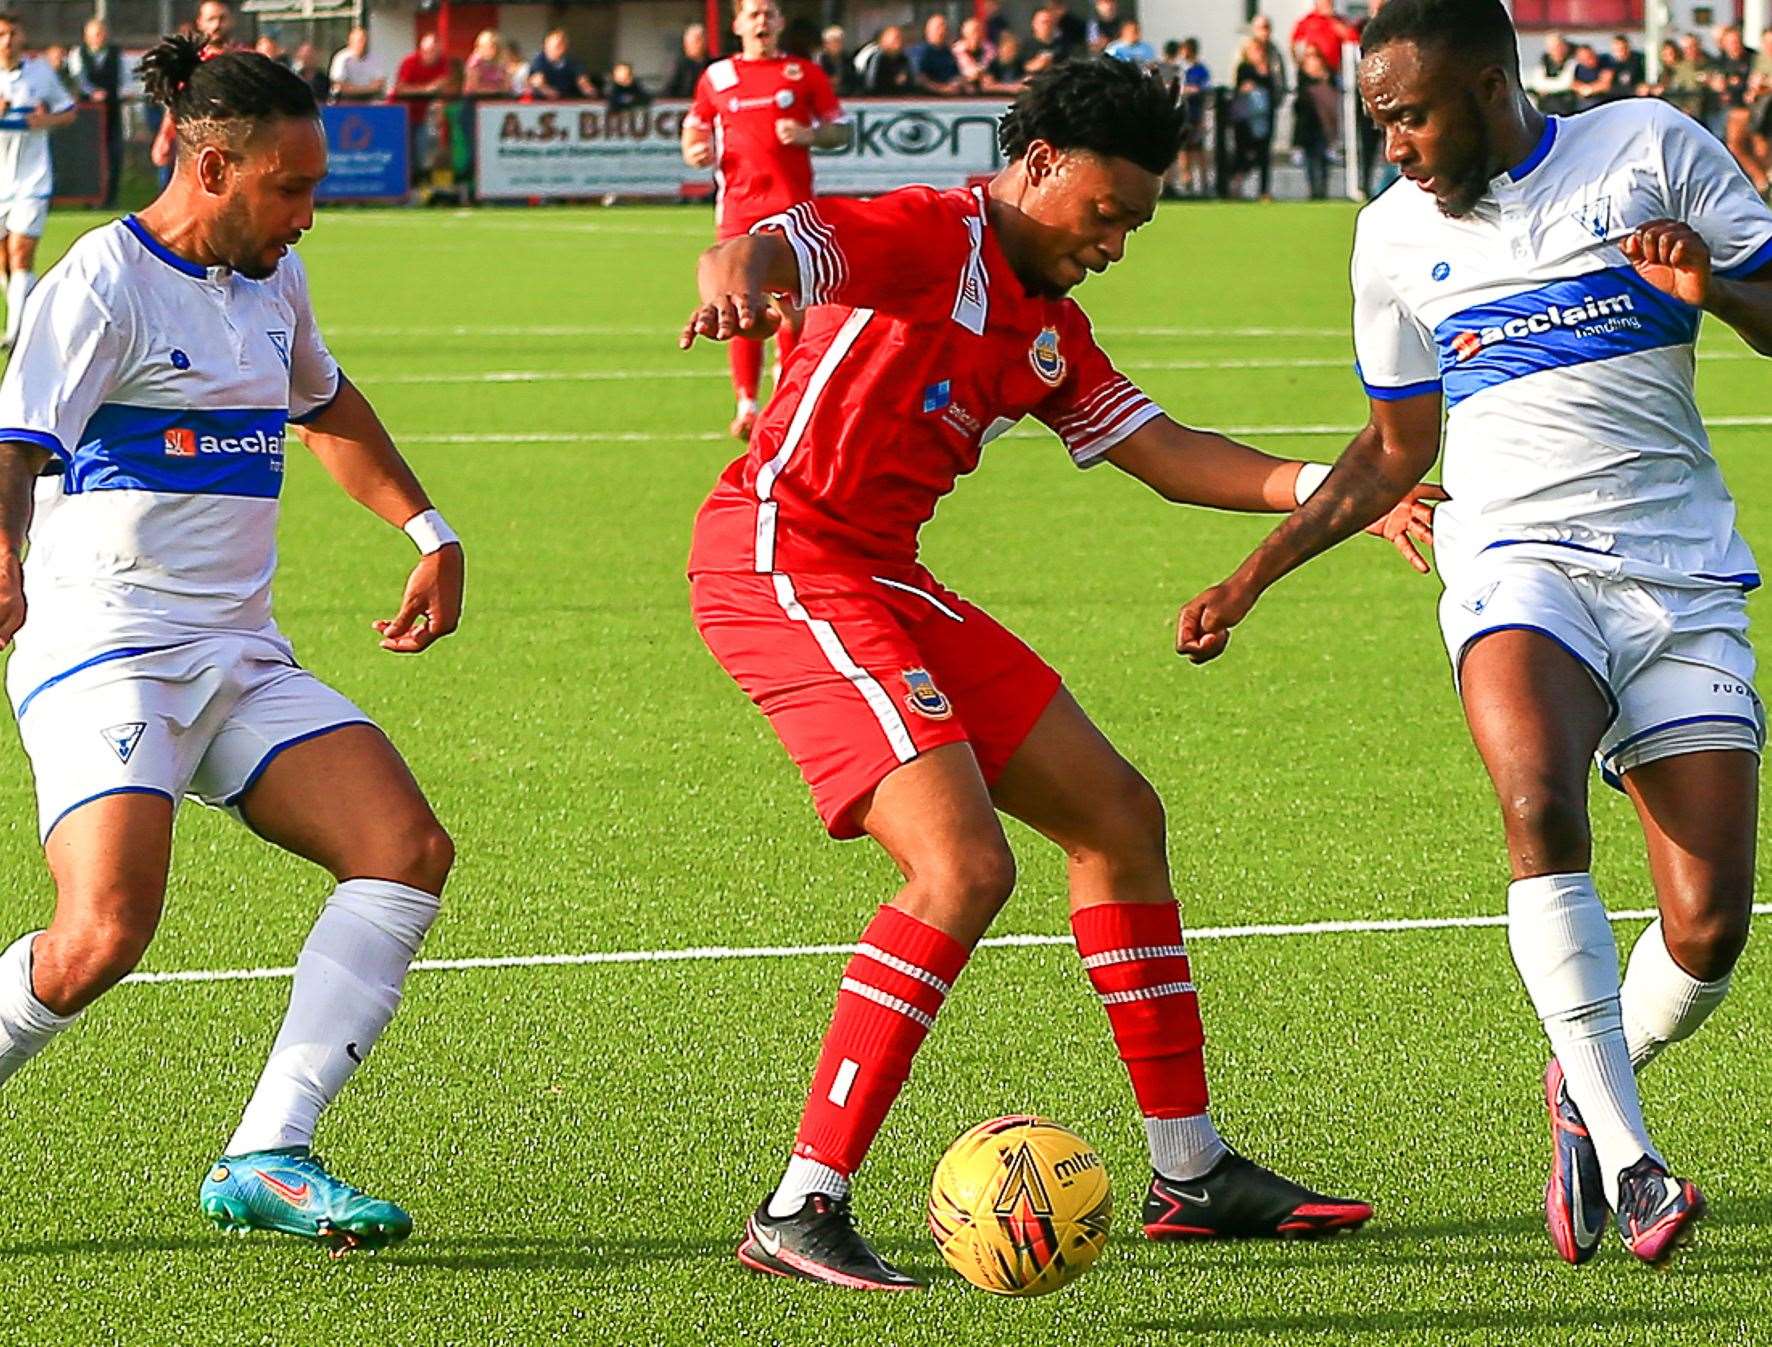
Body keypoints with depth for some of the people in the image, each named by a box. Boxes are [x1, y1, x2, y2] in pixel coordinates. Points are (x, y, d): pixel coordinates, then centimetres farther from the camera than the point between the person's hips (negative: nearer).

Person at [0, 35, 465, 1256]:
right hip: (106, 653, -8)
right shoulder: (105, 283, -10)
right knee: (104, 934, -25)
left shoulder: (271, 279, 15)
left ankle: (266, 1160, -12)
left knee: (410, 852, -10)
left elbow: (324, 405, 36)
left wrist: (427, 529, 36)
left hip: (241, 661, 8)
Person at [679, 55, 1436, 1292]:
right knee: (967, 863, -23)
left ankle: (1192, 1173, 24)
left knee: (1120, 816, 15)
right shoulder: (927, 237, -11)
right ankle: (801, 1211, -21)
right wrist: (736, 276, -53)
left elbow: (1160, 450, 20)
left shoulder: (1050, 328, 17)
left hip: (880, 584, 11)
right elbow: (773, 248, -27)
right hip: (781, 558, -11)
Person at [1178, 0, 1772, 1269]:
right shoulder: (1397, 233, 12)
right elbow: (1397, 447, 23)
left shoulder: (1652, 149, 3)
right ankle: (1625, 1162, -30)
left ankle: (1589, 1090, 23)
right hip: (1519, 561, 0)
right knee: (1541, 808, -33)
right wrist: (1254, 575, 17)